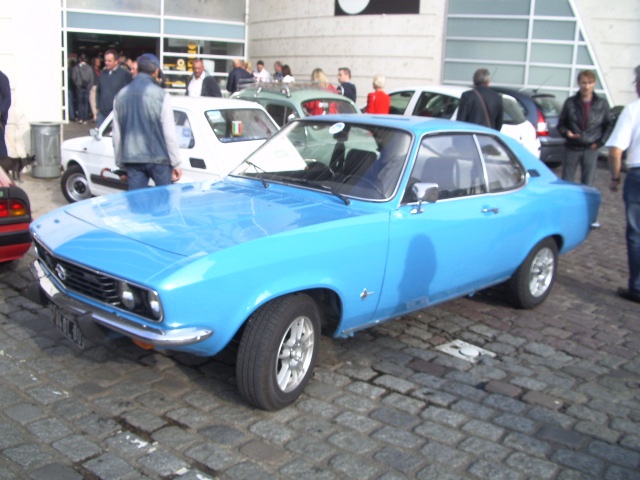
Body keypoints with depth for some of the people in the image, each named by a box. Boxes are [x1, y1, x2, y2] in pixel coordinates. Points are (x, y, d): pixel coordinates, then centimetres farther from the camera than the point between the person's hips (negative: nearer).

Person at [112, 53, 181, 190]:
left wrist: (120, 163, 18)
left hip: (131, 160, 4)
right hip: (158, 158, -4)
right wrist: (176, 164, -5)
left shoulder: (120, 96, 7)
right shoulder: (161, 95, -9)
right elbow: (169, 133, -11)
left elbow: (116, 135, 10)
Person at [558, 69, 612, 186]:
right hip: (572, 148, 0)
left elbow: (608, 125, 10)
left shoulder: (602, 103, 3)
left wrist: (600, 142, -2)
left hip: (591, 149, 0)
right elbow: (561, 123, 8)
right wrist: (566, 133, -13)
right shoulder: (570, 102, 1)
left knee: (587, 185, 2)